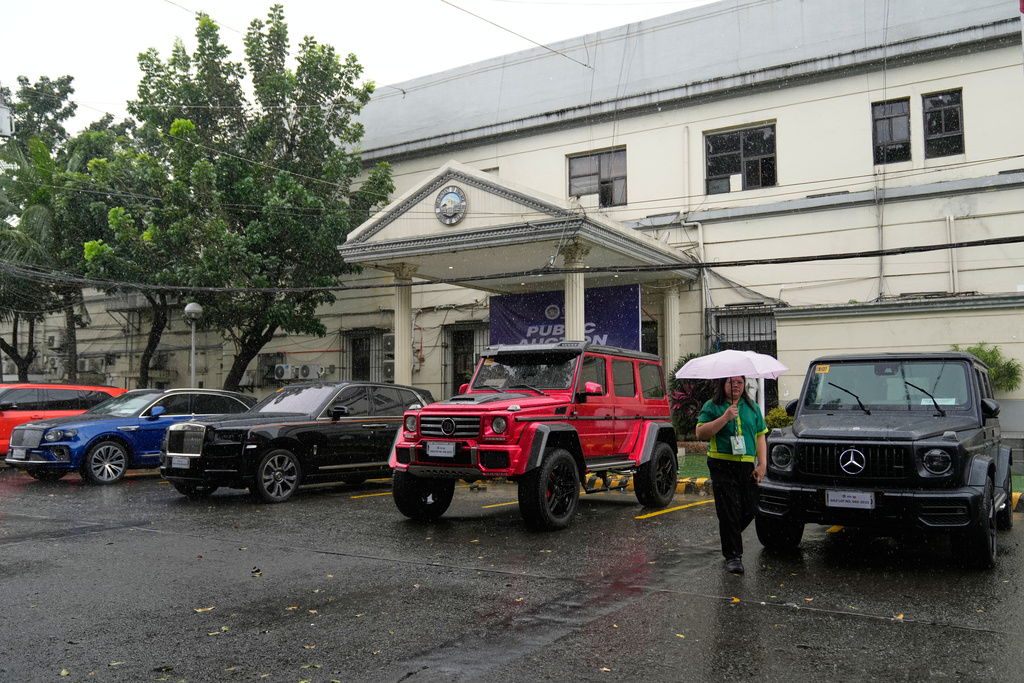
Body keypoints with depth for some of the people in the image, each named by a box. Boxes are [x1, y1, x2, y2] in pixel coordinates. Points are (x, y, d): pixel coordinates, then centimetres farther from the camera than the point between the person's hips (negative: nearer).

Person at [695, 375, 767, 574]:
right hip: (722, 466, -4)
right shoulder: (712, 407, 2)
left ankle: (729, 536, 33)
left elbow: (760, 436, 13)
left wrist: (762, 464, 3)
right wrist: (725, 418, -18)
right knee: (729, 511, -7)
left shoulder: (752, 407, 15)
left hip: (747, 466, 4)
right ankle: (733, 555, 2)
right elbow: (701, 433, -9)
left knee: (750, 509, 5)